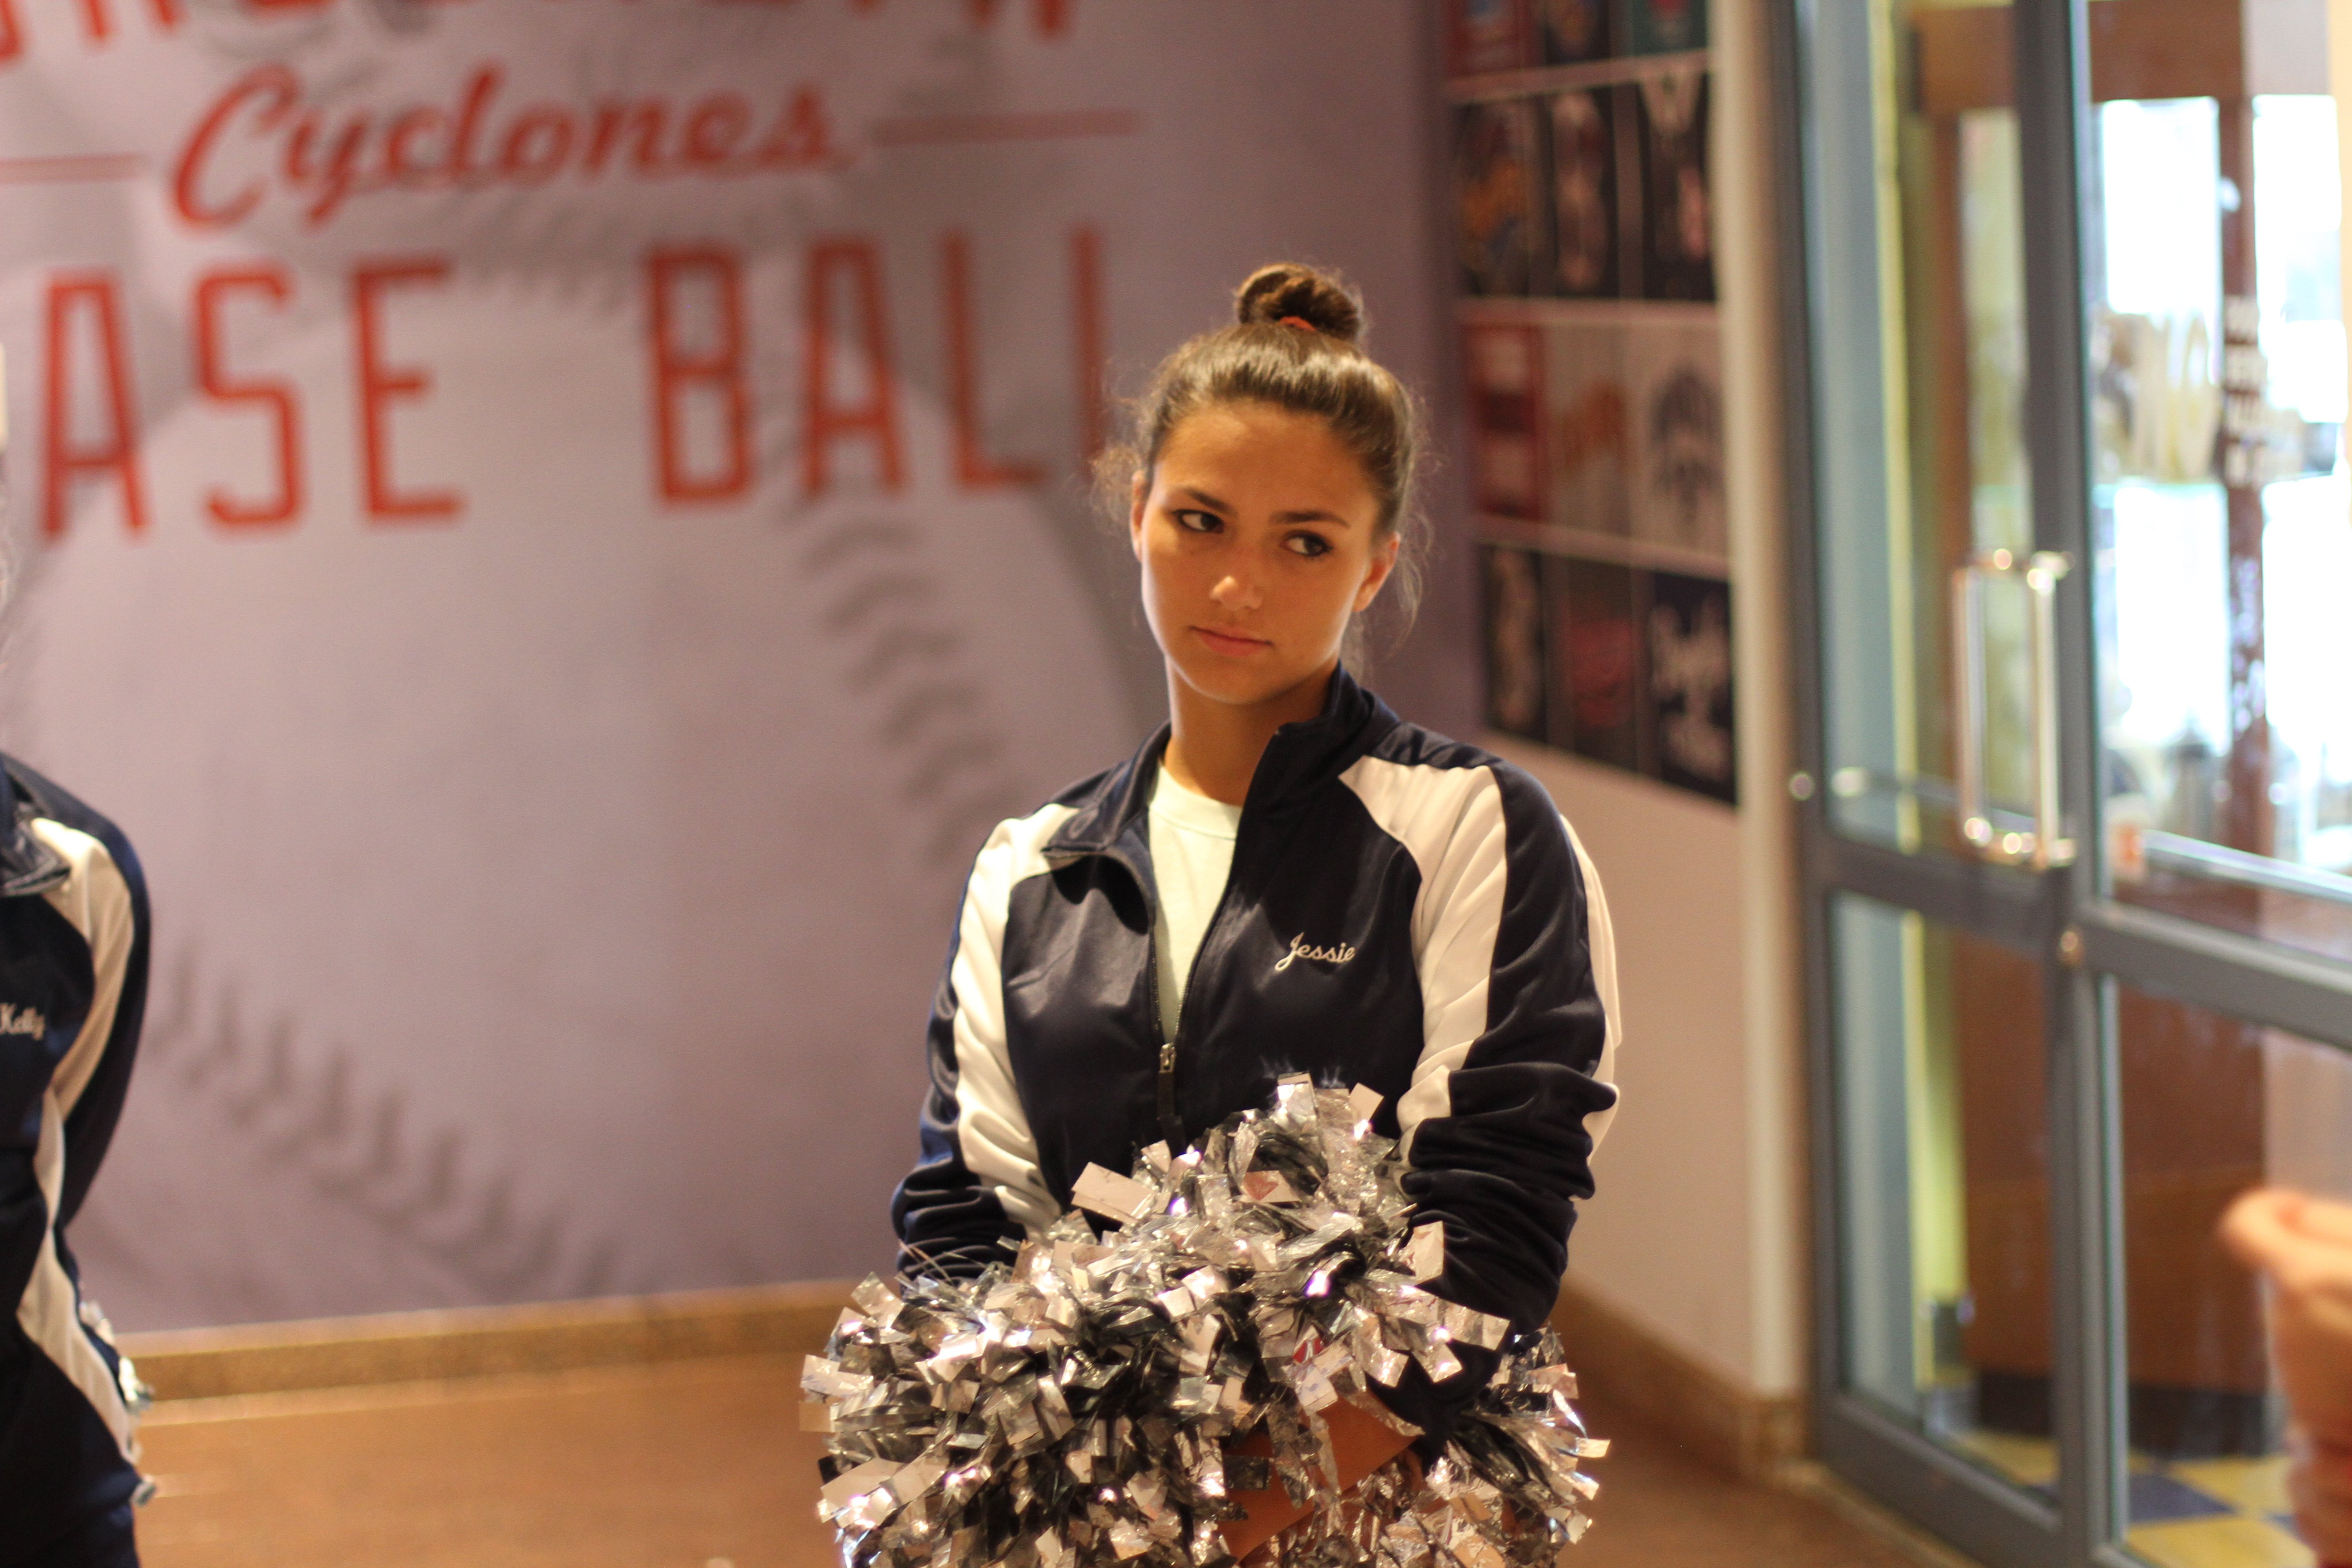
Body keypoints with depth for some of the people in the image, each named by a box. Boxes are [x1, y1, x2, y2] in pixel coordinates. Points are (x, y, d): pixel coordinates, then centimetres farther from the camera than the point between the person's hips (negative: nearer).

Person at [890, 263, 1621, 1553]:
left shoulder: (1476, 835, 3)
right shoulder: (1029, 875, 17)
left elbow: (1494, 1222, -6)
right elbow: (958, 1217, 14)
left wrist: (1267, 1514, -16)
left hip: (1384, 1509, -3)